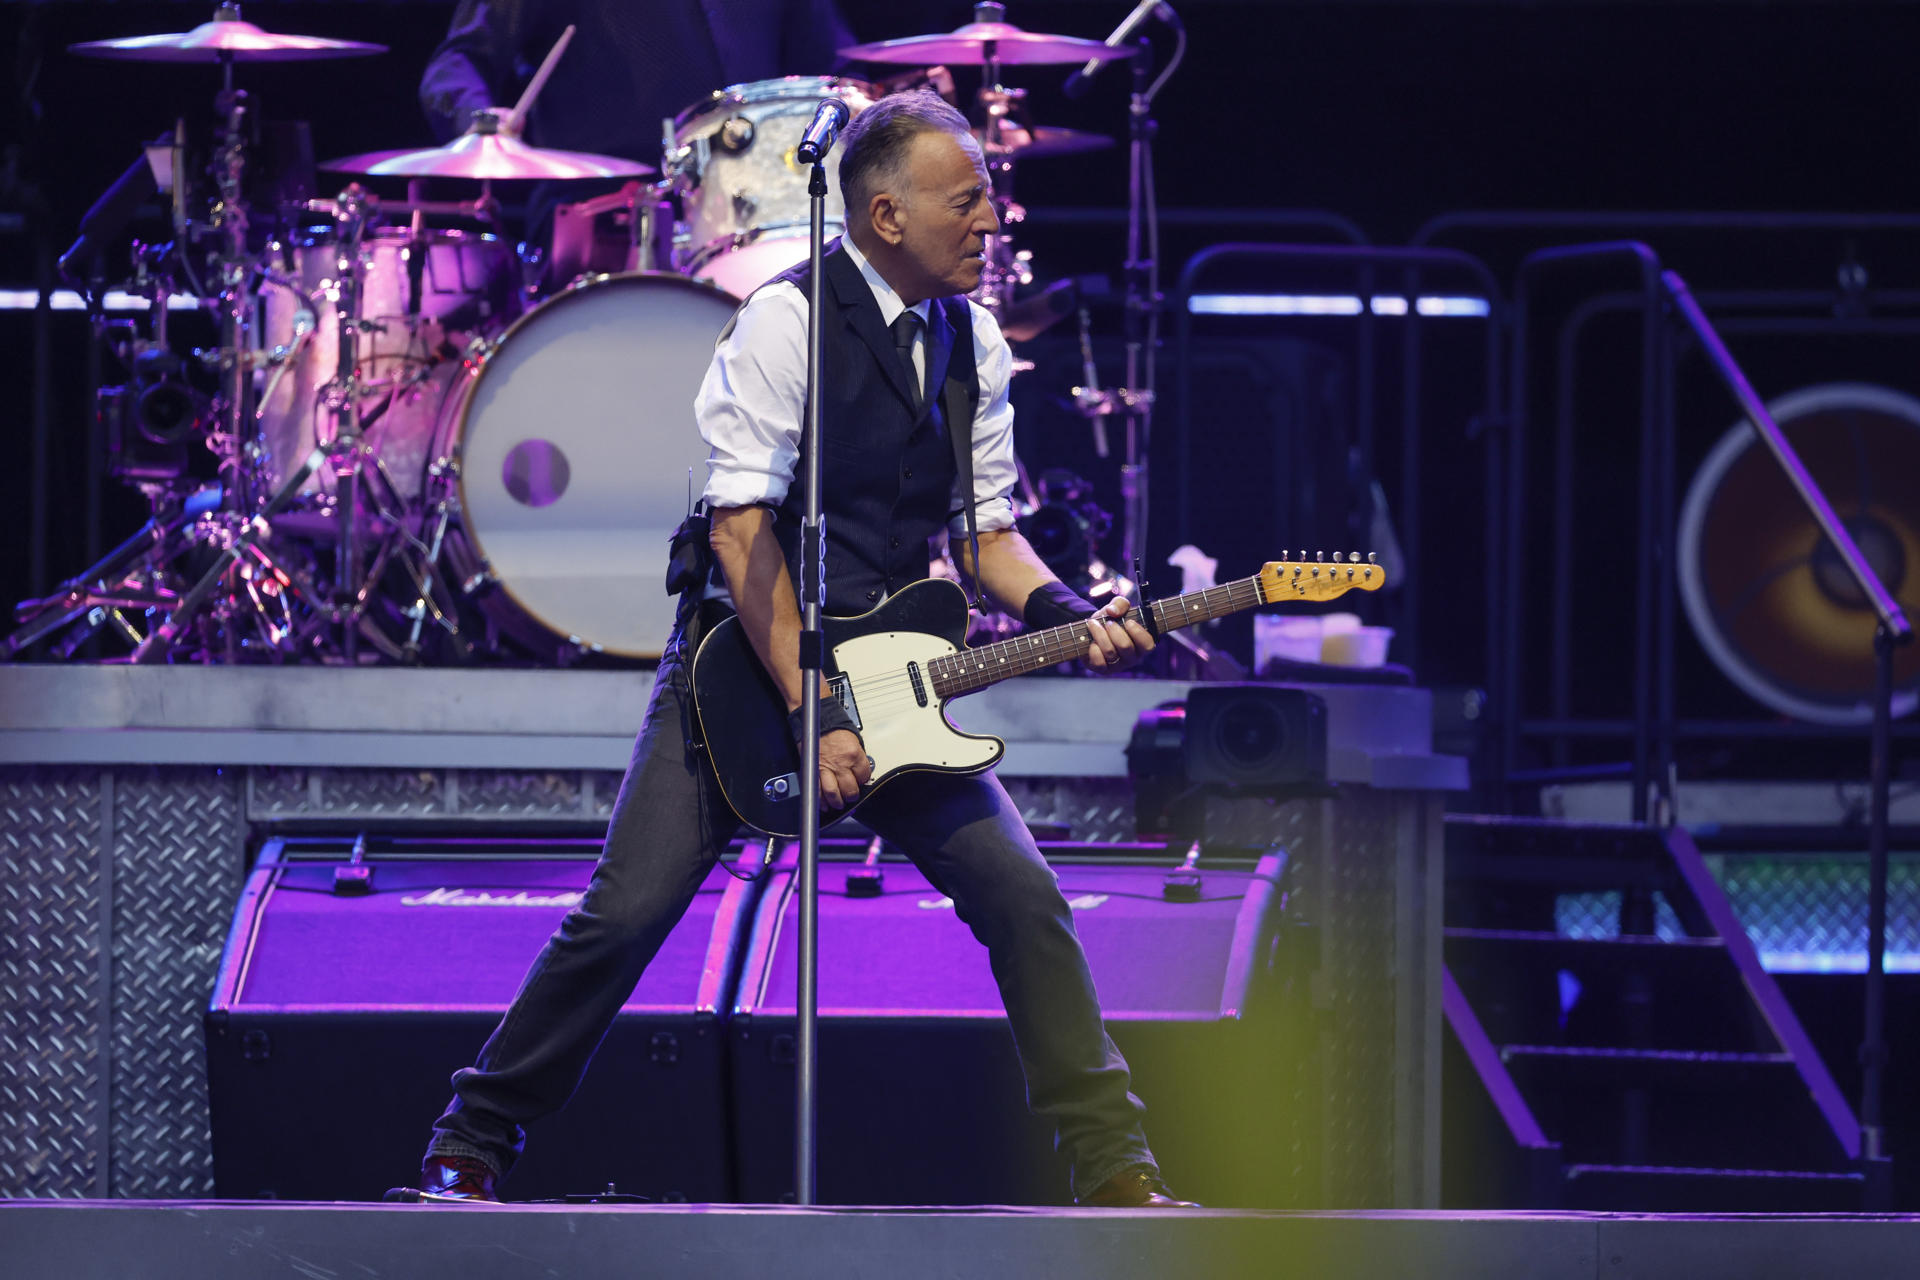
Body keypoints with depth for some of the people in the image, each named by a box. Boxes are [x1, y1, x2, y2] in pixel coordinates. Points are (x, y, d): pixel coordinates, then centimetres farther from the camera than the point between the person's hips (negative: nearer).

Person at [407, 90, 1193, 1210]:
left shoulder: (973, 342, 7)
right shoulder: (790, 320, -14)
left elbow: (986, 526, 14)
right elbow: (741, 528, -19)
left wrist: (1061, 609, -8)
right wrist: (811, 711, -22)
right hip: (750, 660, -5)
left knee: (1024, 896, -8)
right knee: (626, 915, -12)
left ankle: (1114, 1168, 0)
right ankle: (473, 1148, 4)